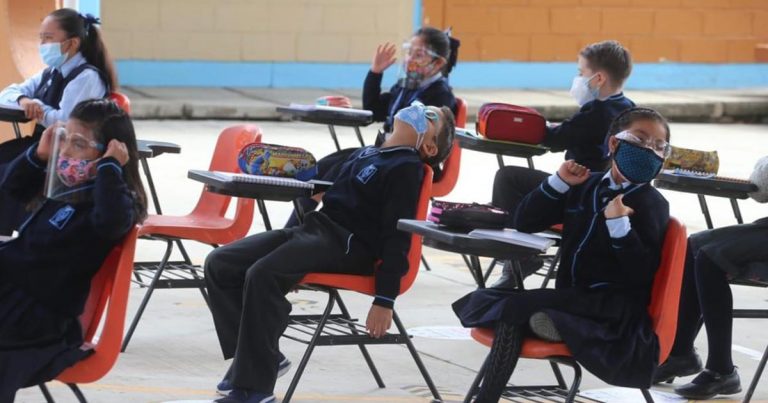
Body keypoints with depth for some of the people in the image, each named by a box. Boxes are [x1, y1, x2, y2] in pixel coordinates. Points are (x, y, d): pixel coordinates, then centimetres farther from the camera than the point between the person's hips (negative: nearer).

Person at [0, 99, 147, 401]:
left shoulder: (117, 199, -14)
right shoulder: (63, 184, 12)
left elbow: (110, 221, -39)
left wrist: (109, 168, -28)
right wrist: (38, 154, 9)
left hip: (36, 319, -9)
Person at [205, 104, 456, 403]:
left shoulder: (407, 168, -4)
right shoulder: (365, 154, 23)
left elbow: (397, 238, -10)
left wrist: (385, 300, -15)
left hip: (347, 245, -9)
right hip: (313, 228, 9)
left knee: (263, 274, -31)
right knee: (219, 264, -3)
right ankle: (254, 357, 3)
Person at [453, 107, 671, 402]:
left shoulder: (651, 204, -3)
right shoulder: (586, 187, 14)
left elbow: (642, 273, -14)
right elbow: (525, 222, 14)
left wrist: (619, 224, -25)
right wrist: (559, 182, 2)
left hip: (616, 304, -6)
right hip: (573, 297, 6)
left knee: (515, 305, -27)